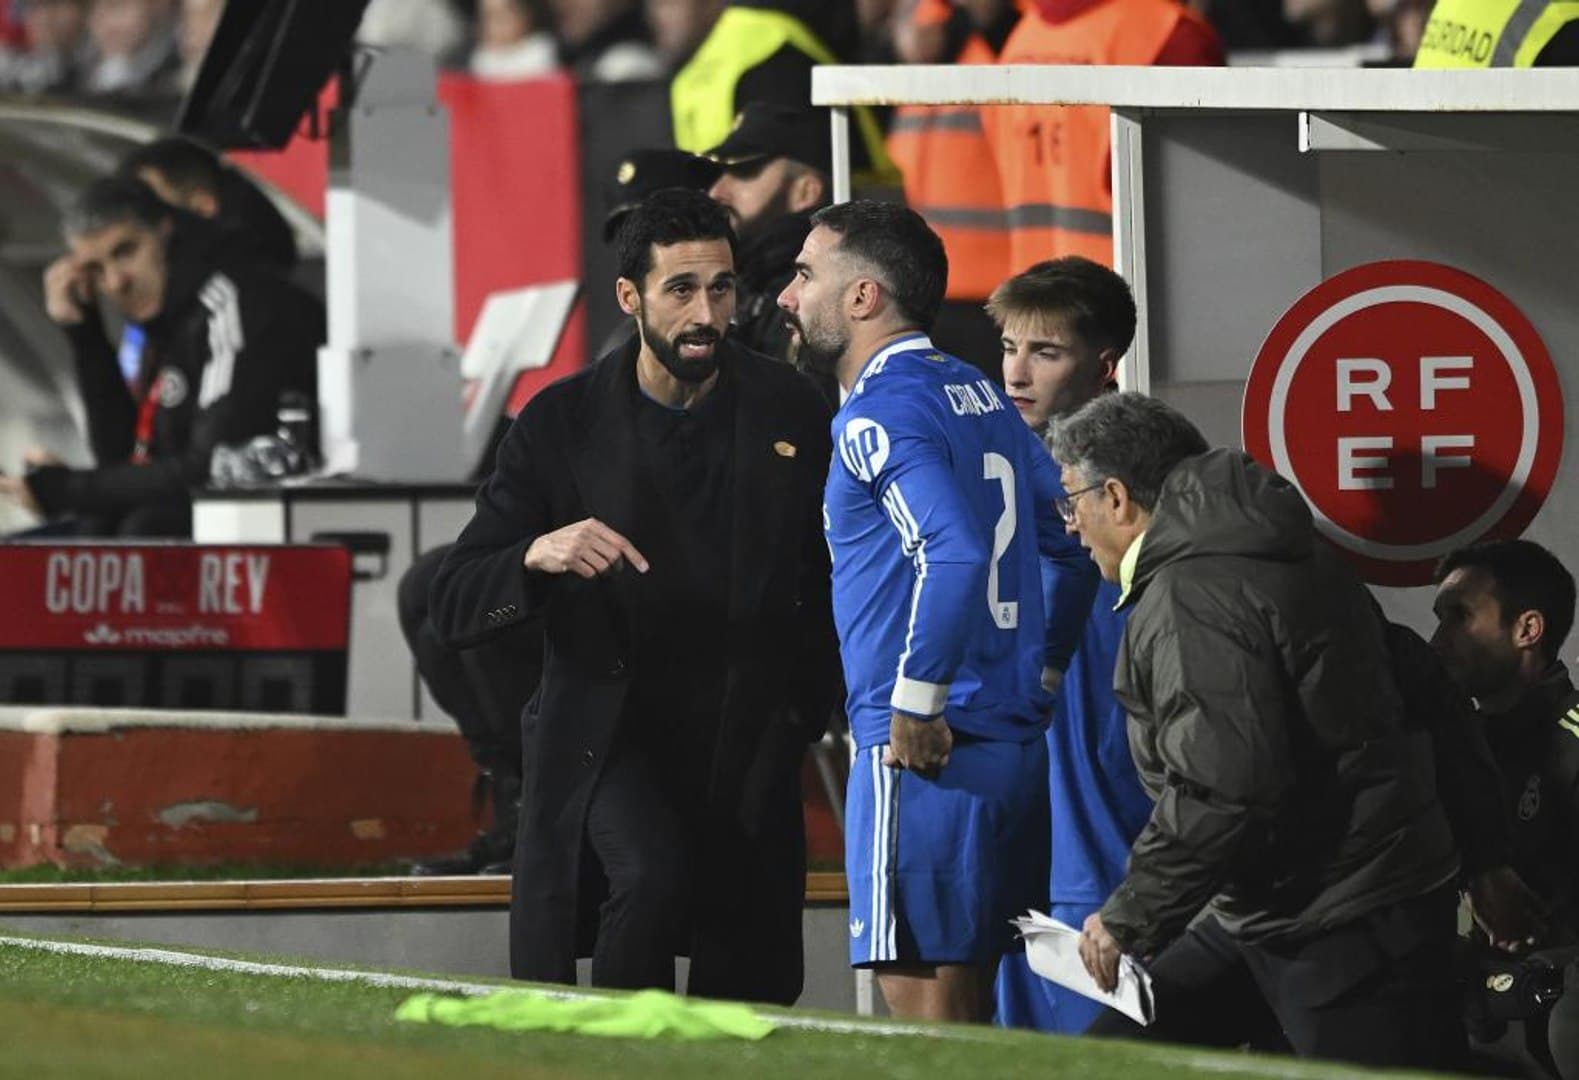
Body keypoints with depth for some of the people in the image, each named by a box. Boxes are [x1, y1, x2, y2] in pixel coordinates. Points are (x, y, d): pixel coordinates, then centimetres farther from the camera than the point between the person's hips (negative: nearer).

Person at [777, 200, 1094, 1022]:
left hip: (925, 758, -9)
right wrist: (1048, 668, 21)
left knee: (925, 1007, -8)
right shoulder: (981, 398, 16)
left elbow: (955, 553, -25)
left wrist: (916, 711, -20)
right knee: (970, 1013, 13)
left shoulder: (880, 410, -11)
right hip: (1017, 735, 9)